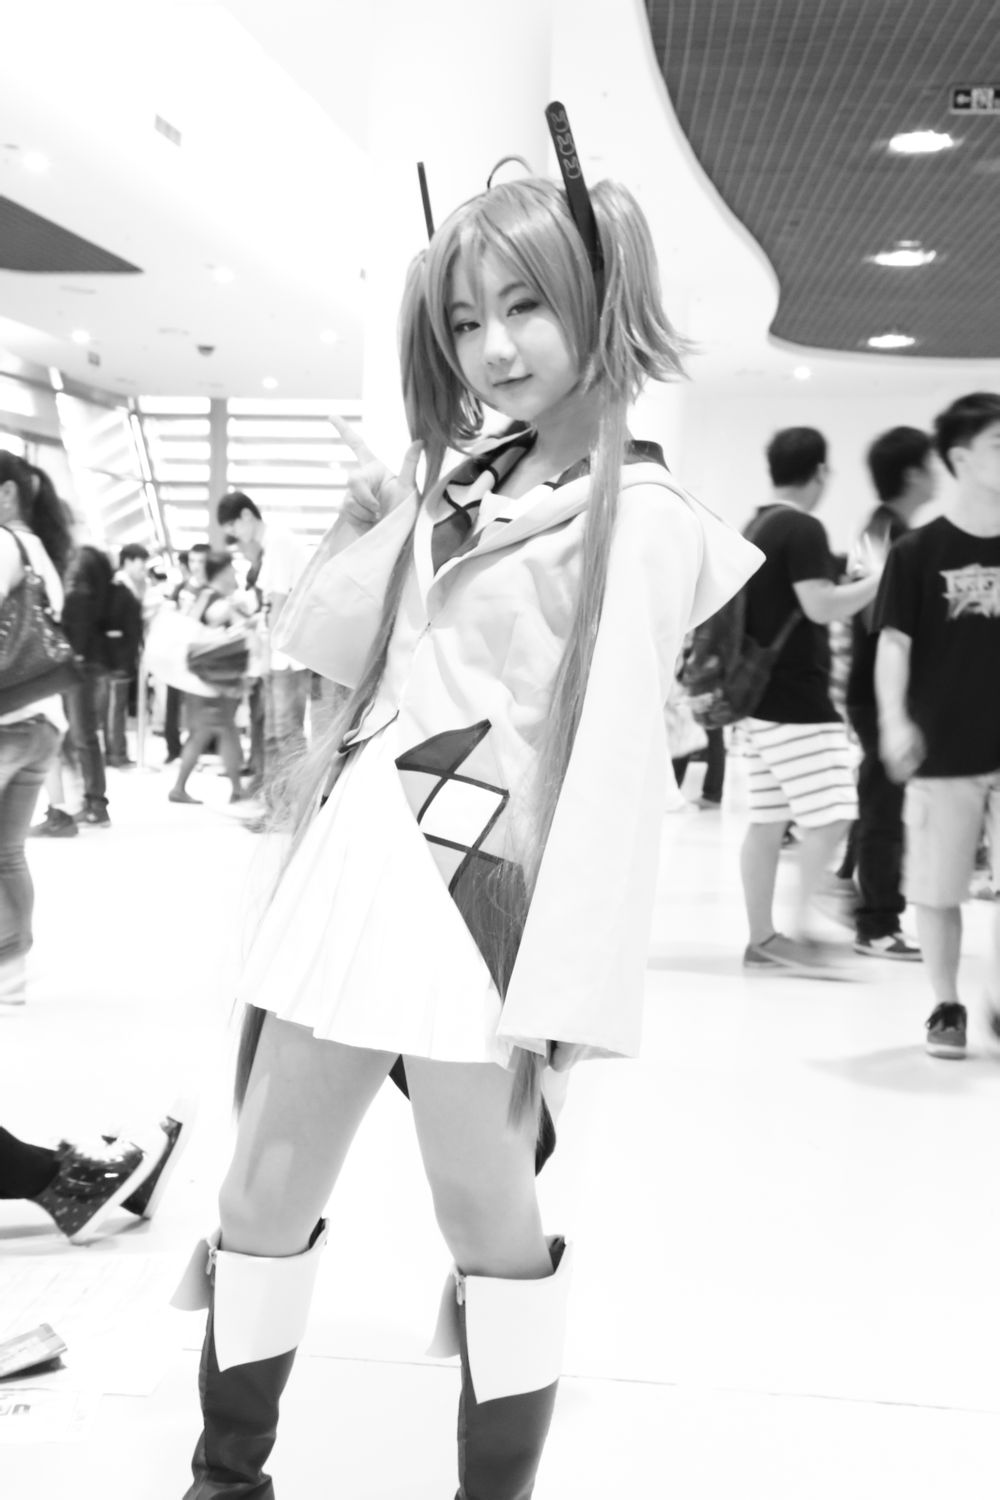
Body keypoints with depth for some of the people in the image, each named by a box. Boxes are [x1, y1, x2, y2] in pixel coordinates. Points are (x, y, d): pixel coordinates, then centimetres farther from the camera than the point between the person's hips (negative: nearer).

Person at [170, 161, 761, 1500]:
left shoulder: (637, 522, -8)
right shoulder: (458, 491, 14)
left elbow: (612, 775, -13)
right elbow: (326, 654, 16)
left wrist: (558, 989, -16)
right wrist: (367, 523, 3)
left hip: (475, 886, -7)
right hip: (353, 861, 8)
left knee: (488, 1216, 6)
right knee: (262, 1189, 15)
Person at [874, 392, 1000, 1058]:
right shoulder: (917, 552, -3)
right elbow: (894, 642, -6)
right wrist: (895, 721, -19)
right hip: (942, 753, -2)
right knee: (937, 890, 5)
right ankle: (947, 1008, 23)